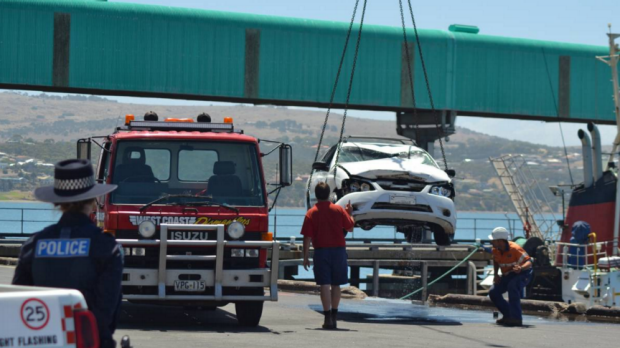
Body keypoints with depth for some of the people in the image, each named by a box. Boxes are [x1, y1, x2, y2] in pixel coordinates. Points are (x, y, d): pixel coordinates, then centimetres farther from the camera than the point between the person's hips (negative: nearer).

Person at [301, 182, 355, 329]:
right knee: (336, 285, 11)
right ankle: (334, 316, 17)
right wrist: (350, 213, 24)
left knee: (325, 285, -3)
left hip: (321, 251, -2)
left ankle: (327, 317, -9)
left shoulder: (311, 213, -2)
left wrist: (305, 257, 1)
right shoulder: (339, 210, 2)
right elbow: (350, 227, 7)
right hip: (338, 250, 2)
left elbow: (307, 237, -5)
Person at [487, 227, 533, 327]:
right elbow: (495, 261, 17)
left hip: (522, 274, -8)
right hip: (508, 275, 8)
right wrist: (496, 275, 3)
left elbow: (529, 262, -29)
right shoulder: (495, 250, -6)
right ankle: (508, 315, 13)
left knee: (512, 286, -38)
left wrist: (520, 268, -51)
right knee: (493, 292, -5)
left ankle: (516, 318, -37)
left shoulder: (514, 249, -27)